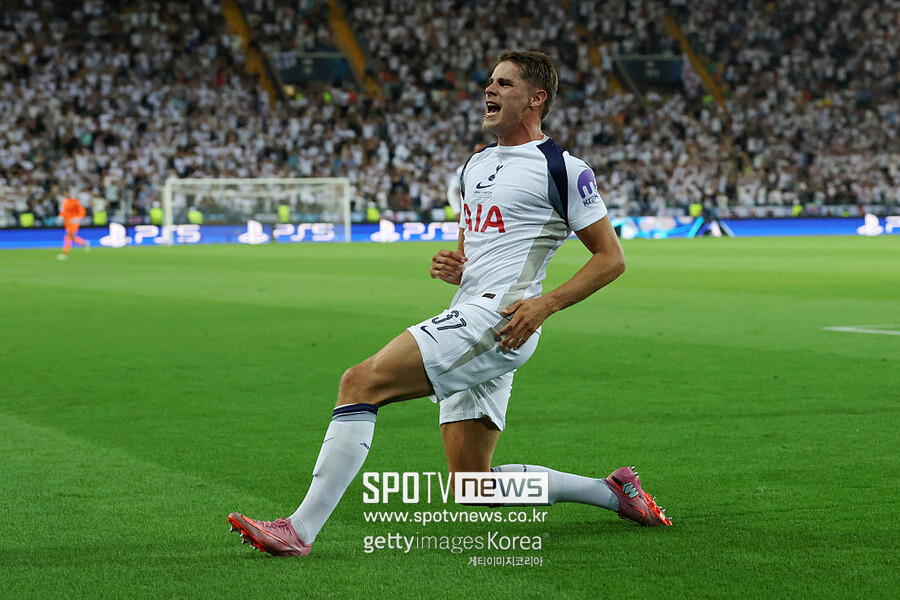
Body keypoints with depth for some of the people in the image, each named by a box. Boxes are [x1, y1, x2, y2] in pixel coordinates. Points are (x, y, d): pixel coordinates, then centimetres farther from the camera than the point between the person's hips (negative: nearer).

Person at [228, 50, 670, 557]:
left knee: (362, 382, -20)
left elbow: (612, 257, -2)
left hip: (496, 319, -9)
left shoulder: (563, 169, -3)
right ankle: (614, 492, 22)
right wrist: (451, 267, 7)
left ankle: (301, 529, -20)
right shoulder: (476, 166, 22)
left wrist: (546, 303, -14)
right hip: (469, 319, 9)